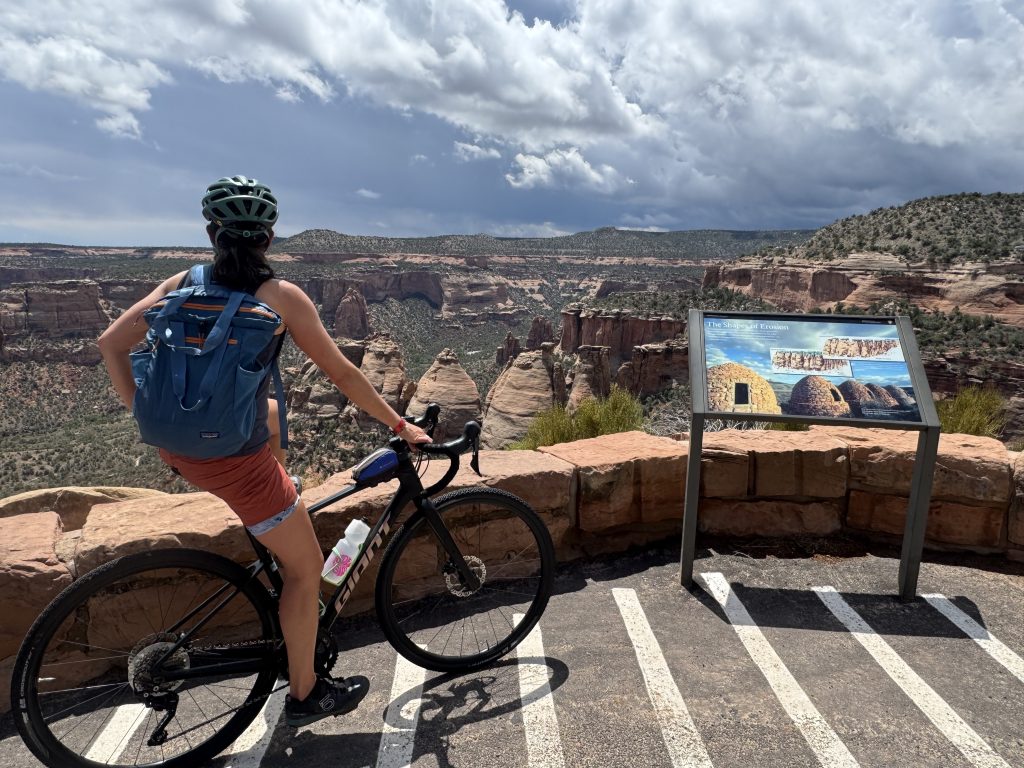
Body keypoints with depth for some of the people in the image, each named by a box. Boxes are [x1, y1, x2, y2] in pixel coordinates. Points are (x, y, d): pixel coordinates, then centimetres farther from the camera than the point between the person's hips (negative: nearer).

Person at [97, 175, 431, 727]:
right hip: (233, 461, -6)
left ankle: (270, 525, 44)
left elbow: (110, 344, 4)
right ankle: (305, 695, 27)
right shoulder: (282, 297, -11)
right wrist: (400, 426, 3)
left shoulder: (182, 284, 4)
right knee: (307, 568, 12)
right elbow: (343, 375, -7)